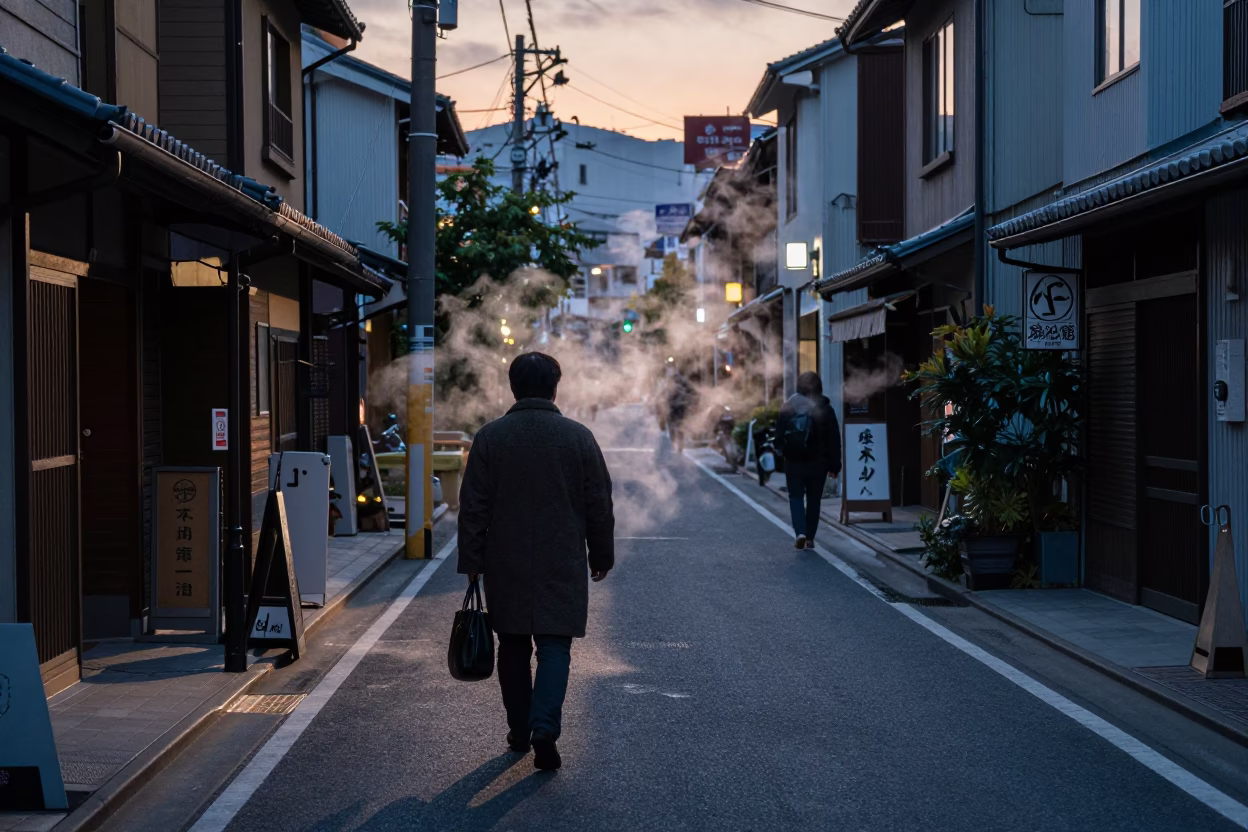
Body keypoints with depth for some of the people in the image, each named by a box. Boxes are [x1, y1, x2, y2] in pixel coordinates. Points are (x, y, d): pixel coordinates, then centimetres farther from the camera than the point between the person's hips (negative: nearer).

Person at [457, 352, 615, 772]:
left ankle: (519, 731, 21)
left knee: (513, 647, 13)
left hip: (506, 567, 1)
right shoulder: (578, 437, -3)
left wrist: (472, 562, 6)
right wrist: (601, 555, 13)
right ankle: (544, 728, -17)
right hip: (562, 566, -1)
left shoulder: (490, 437, -2)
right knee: (554, 646, 1)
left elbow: (472, 507, -1)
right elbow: (600, 505, 2)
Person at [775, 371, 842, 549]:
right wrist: (834, 465, 1)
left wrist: (784, 451, 14)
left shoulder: (788, 408, -2)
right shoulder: (825, 410, -5)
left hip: (793, 462, 0)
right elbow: (834, 440, -4)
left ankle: (800, 532, -12)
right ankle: (810, 537, 14)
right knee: (813, 499, 12)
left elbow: (779, 435, 1)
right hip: (817, 463, 0)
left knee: (796, 497, 8)